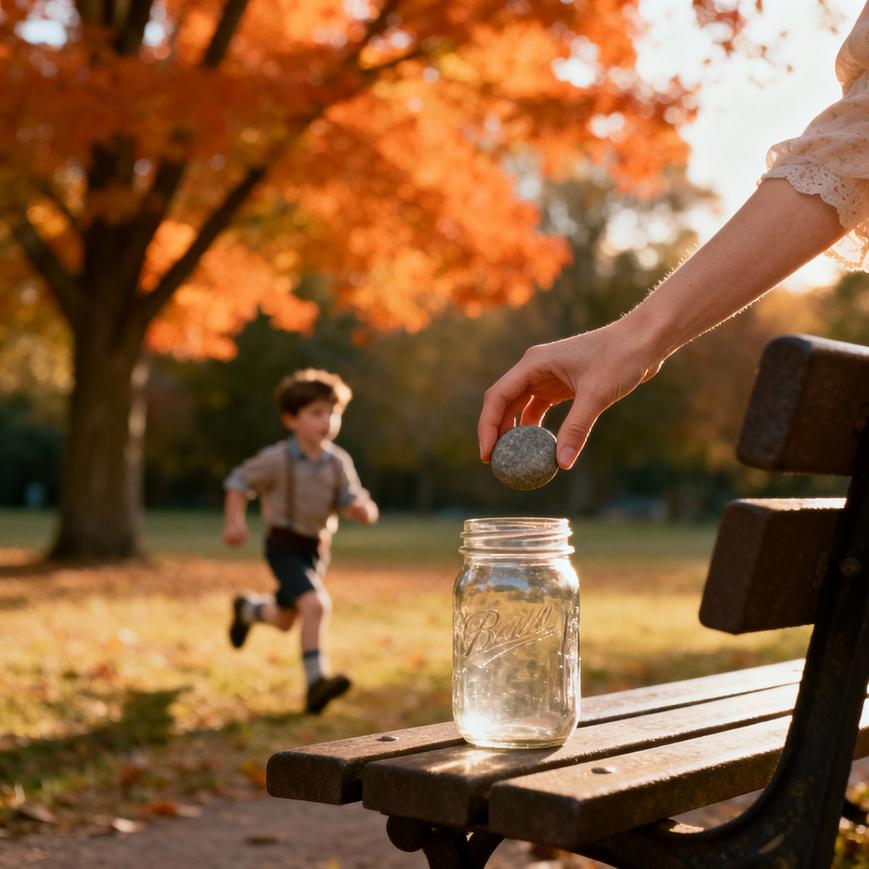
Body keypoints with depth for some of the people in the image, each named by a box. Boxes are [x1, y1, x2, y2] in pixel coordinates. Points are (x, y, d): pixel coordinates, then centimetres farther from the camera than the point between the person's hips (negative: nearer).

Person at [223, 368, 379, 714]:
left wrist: (363, 509, -28)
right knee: (315, 604, -28)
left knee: (284, 620, 22)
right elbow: (239, 481, -4)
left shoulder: (338, 462, -4)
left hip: (316, 550, 6)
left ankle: (247, 609, 55)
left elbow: (349, 502, -5)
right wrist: (234, 521, -13)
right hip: (284, 546, -6)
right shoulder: (277, 458, -16)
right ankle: (316, 681, -26)